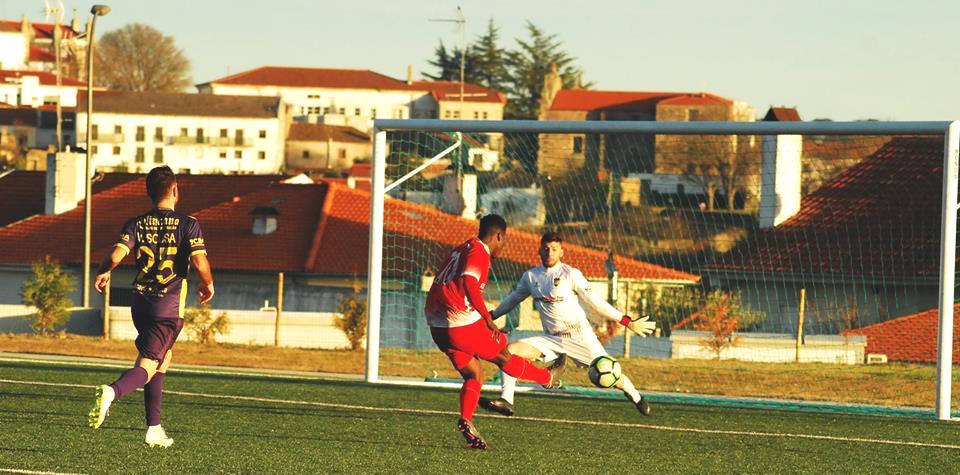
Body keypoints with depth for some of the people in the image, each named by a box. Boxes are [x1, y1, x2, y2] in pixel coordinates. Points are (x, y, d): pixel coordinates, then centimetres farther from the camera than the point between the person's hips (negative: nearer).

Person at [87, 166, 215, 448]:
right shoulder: (187, 224, -5)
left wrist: (103, 273, 9)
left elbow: (117, 255, -12)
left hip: (141, 303, 4)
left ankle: (154, 428, 21)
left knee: (164, 357, 23)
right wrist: (208, 285, 5)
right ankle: (113, 391, -39)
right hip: (170, 306, -4)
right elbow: (200, 263, -16)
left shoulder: (137, 224, 3)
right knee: (147, 367, -6)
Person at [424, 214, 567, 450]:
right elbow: (468, 283, -27)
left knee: (473, 375, 16)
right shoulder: (479, 252, -10)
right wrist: (488, 318, -26)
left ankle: (466, 421, 1)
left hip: (438, 326, 9)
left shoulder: (462, 249, 18)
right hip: (463, 324, -9)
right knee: (503, 356, 13)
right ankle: (547, 378, 30)